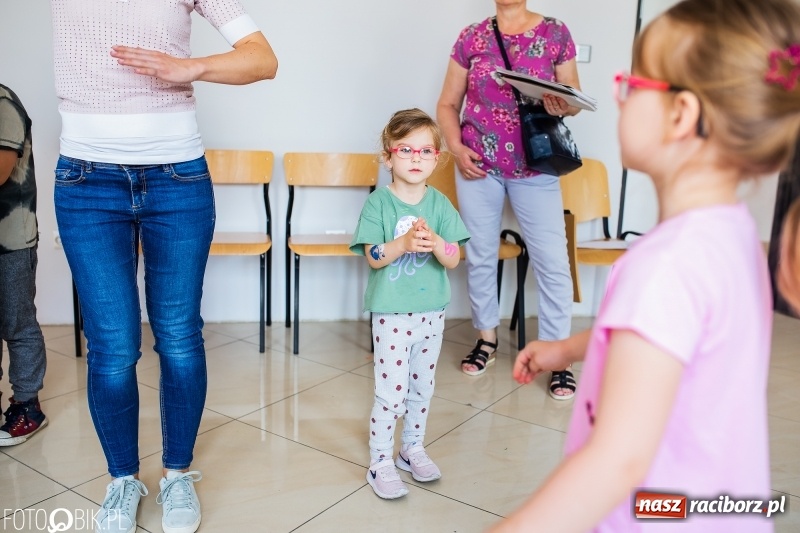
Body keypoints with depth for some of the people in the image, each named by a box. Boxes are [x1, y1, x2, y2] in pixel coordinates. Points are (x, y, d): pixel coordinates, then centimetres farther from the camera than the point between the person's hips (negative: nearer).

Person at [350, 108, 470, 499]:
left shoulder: (439, 203, 1)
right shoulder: (378, 202, -7)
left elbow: (454, 260, -4)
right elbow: (373, 257, -13)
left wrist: (435, 242, -24)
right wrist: (404, 243, -29)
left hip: (432, 312, 4)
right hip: (391, 313, -4)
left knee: (422, 387, 17)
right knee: (390, 392, 0)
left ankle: (412, 449, 35)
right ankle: (380, 463, 16)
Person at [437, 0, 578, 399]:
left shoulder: (555, 33, 2)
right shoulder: (472, 37, 4)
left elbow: (575, 98, 4)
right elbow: (448, 104, 7)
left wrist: (564, 105, -19)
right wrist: (456, 147, -9)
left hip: (535, 166, -1)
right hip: (479, 164, 2)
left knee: (552, 260, -3)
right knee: (479, 254, 10)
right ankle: (486, 338, 29)